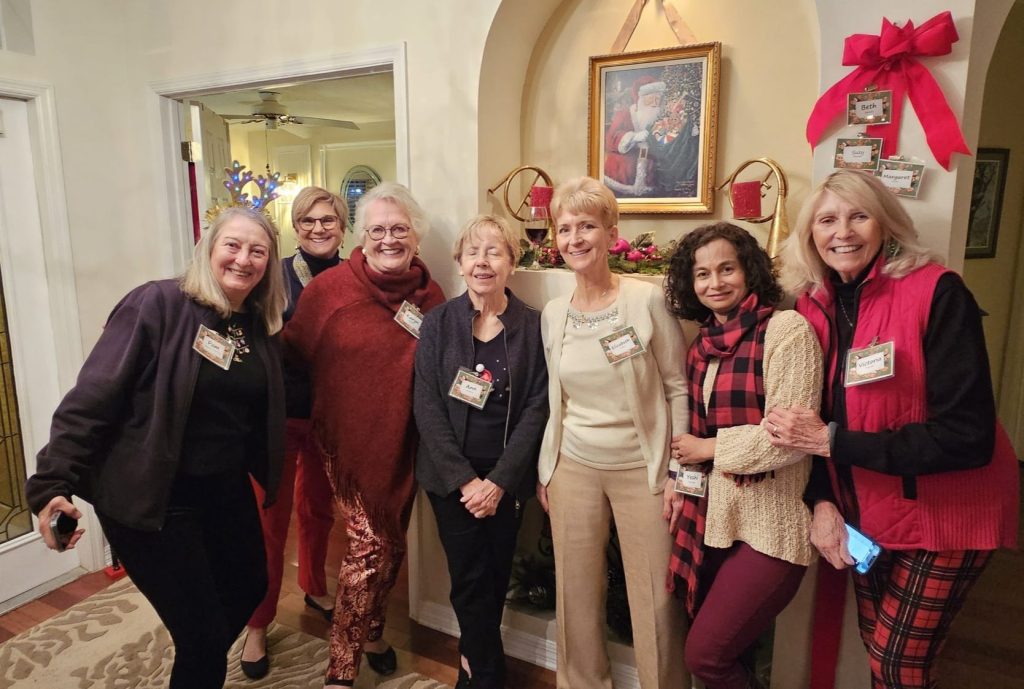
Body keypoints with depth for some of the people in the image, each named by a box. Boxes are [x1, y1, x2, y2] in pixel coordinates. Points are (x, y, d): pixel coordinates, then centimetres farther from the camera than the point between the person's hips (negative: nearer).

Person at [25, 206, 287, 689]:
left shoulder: (262, 327, 2)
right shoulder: (158, 304, -16)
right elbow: (93, 396, -17)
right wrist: (53, 481, -20)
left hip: (227, 491, 7)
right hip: (151, 499, -7)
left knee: (249, 588, 24)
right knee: (203, 634, 2)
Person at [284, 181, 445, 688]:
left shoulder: (430, 296, -1)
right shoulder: (329, 288, -10)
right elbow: (292, 356, -1)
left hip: (403, 443, 4)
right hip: (347, 439, -4)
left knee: (391, 544, 17)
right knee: (369, 543, -3)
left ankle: (372, 631, 43)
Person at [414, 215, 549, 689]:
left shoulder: (532, 326, -2)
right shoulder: (438, 322, -2)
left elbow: (537, 408, -5)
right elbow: (427, 407, -6)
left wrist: (499, 480, -11)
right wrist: (464, 479, -12)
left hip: (507, 477, 1)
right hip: (451, 476, 0)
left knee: (496, 576, 10)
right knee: (471, 579, 2)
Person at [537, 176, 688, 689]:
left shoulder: (647, 300, -10)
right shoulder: (552, 313, 4)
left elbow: (678, 389, -6)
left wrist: (679, 472, -8)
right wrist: (545, 468, 11)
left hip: (642, 469, -3)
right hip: (573, 468, 4)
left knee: (656, 603, 6)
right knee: (576, 596, 14)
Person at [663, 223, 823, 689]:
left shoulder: (786, 329, -13)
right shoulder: (703, 345, 9)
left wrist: (706, 448, -10)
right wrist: (681, 483, 9)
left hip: (769, 527, -6)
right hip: (714, 518, 7)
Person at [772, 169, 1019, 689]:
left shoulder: (936, 292, -19)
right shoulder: (813, 305, -3)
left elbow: (967, 436, -23)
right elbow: (813, 420, 5)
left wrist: (833, 441, -26)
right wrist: (821, 501, -9)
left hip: (944, 513, -4)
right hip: (867, 512, 5)